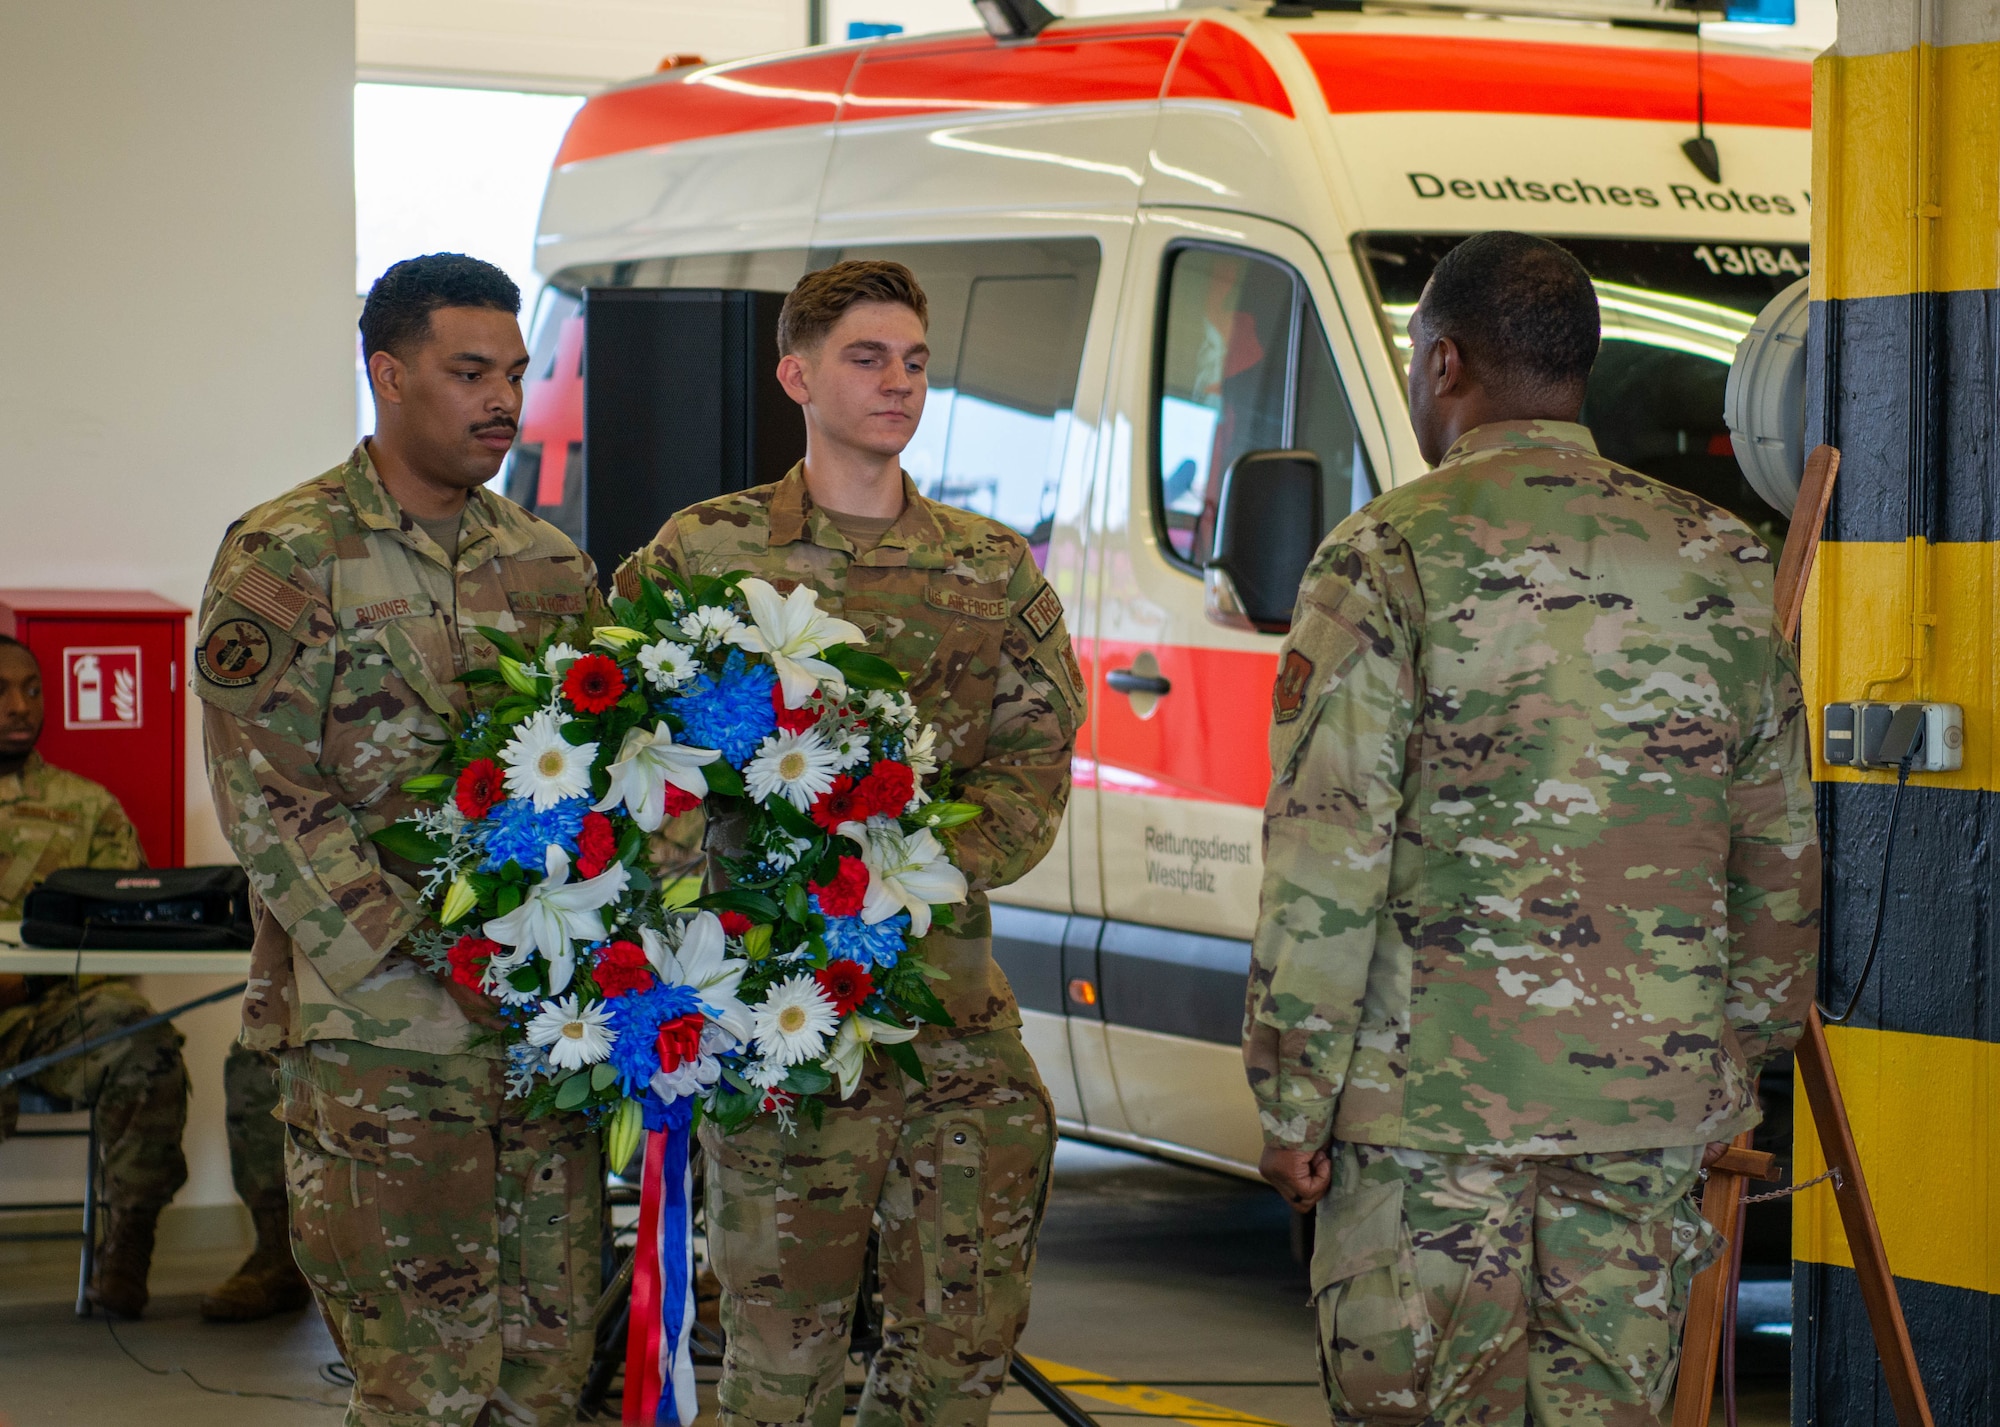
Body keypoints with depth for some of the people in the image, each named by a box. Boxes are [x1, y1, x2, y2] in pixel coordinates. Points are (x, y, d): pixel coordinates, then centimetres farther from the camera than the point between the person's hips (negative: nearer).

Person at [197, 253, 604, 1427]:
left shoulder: (548, 562, 13)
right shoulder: (285, 560, -4)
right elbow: (271, 809, -11)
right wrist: (443, 960, -16)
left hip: (550, 1020, 5)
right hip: (380, 1035, -5)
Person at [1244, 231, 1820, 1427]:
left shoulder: (1392, 555, -7)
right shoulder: (1722, 563, 8)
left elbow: (1327, 859, -11)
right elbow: (1781, 856, 12)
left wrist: (1293, 1102, -5)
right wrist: (1748, 1054, 22)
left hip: (1432, 1095, -4)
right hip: (1654, 1100, 4)